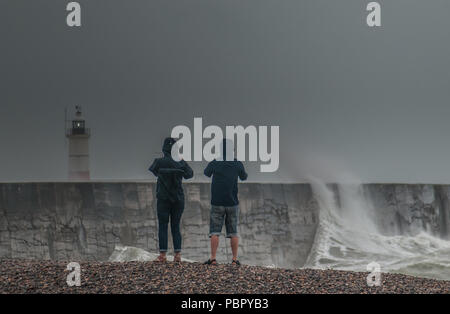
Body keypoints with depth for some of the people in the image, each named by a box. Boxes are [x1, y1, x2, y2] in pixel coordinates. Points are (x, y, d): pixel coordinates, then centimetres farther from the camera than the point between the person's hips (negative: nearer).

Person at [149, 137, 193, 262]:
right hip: (178, 199, 3)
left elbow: (152, 170, 12)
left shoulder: (159, 162, -9)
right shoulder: (181, 163, -2)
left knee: (162, 227, 1)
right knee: (176, 227, 8)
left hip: (163, 199, -2)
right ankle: (178, 254, 2)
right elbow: (189, 174, 16)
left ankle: (162, 255, -3)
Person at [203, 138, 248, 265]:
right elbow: (244, 177, 16)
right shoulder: (238, 164, -3)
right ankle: (235, 259, 5)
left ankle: (213, 258, -6)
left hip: (217, 203, -1)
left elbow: (206, 173, 16)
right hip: (232, 203, 1)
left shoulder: (214, 164, -6)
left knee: (215, 231, 1)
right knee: (233, 232, 7)